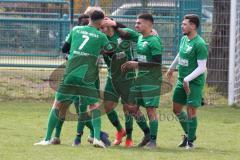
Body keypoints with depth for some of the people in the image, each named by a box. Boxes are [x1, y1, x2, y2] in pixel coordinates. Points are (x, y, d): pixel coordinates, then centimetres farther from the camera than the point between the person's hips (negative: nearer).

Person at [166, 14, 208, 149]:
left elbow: (202, 67, -21)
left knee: (191, 111, -6)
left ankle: (190, 141, 6)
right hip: (182, 81, 8)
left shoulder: (200, 44, -19)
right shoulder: (184, 39, 6)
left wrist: (187, 79, -26)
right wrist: (172, 68, 38)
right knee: (176, 109, 13)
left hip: (194, 82, -8)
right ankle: (188, 133, 30)